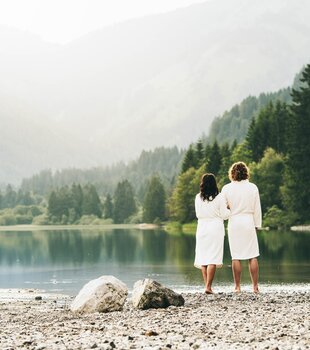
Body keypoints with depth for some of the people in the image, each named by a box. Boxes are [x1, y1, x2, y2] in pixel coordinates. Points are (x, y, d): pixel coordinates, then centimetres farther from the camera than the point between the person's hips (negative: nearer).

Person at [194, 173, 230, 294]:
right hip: (215, 228, -3)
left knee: (203, 258, 9)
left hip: (202, 228, 3)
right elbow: (224, 215, -3)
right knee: (213, 259, -5)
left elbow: (198, 214, 10)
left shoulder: (198, 197, 2)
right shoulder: (219, 197, -6)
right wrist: (229, 209, 17)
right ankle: (208, 286, -11)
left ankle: (207, 285, 7)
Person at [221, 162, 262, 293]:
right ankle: (255, 286, 2)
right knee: (252, 256, 4)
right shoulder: (253, 187, -1)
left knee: (236, 257, 3)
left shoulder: (226, 188, -3)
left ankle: (237, 287, 4)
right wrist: (257, 224, 11)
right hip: (249, 222, 0)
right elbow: (257, 208, 2)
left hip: (234, 222, 0)